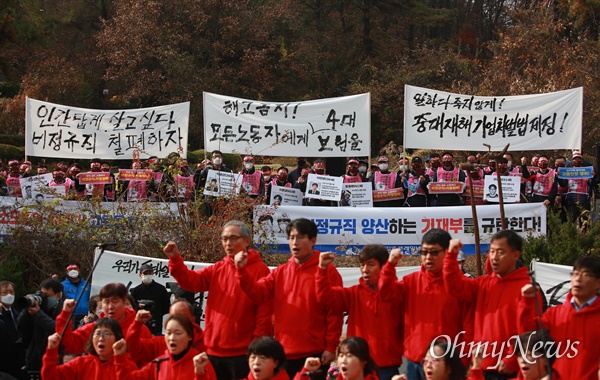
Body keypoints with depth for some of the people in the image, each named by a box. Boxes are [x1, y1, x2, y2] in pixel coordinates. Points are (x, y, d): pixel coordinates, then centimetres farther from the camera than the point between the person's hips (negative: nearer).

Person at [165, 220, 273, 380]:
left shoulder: (259, 270, -6)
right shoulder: (217, 269, 13)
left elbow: (264, 313, -9)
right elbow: (191, 281, 1)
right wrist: (175, 259, -15)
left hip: (243, 353, -6)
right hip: (214, 351, 6)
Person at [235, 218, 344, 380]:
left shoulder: (327, 271, -4)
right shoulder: (280, 272, 11)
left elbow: (334, 312, -7)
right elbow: (258, 294, -1)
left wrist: (331, 347, -11)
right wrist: (242, 271, -15)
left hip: (314, 354, -4)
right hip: (283, 353, 5)